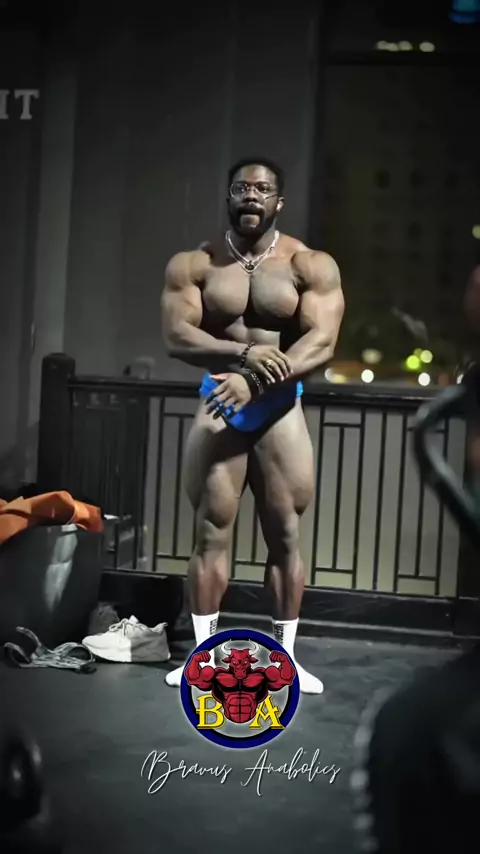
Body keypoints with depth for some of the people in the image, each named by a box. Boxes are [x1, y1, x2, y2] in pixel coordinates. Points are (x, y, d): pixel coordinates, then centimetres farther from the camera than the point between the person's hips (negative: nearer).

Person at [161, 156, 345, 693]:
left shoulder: (312, 266, -3)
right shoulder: (192, 264, 1)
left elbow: (322, 343, -14)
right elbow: (176, 337, -11)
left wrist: (255, 382, -28)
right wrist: (244, 354, -27)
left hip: (281, 408, -1)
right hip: (218, 405, 1)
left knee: (285, 537, 3)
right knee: (210, 534, 2)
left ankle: (284, 657, 14)